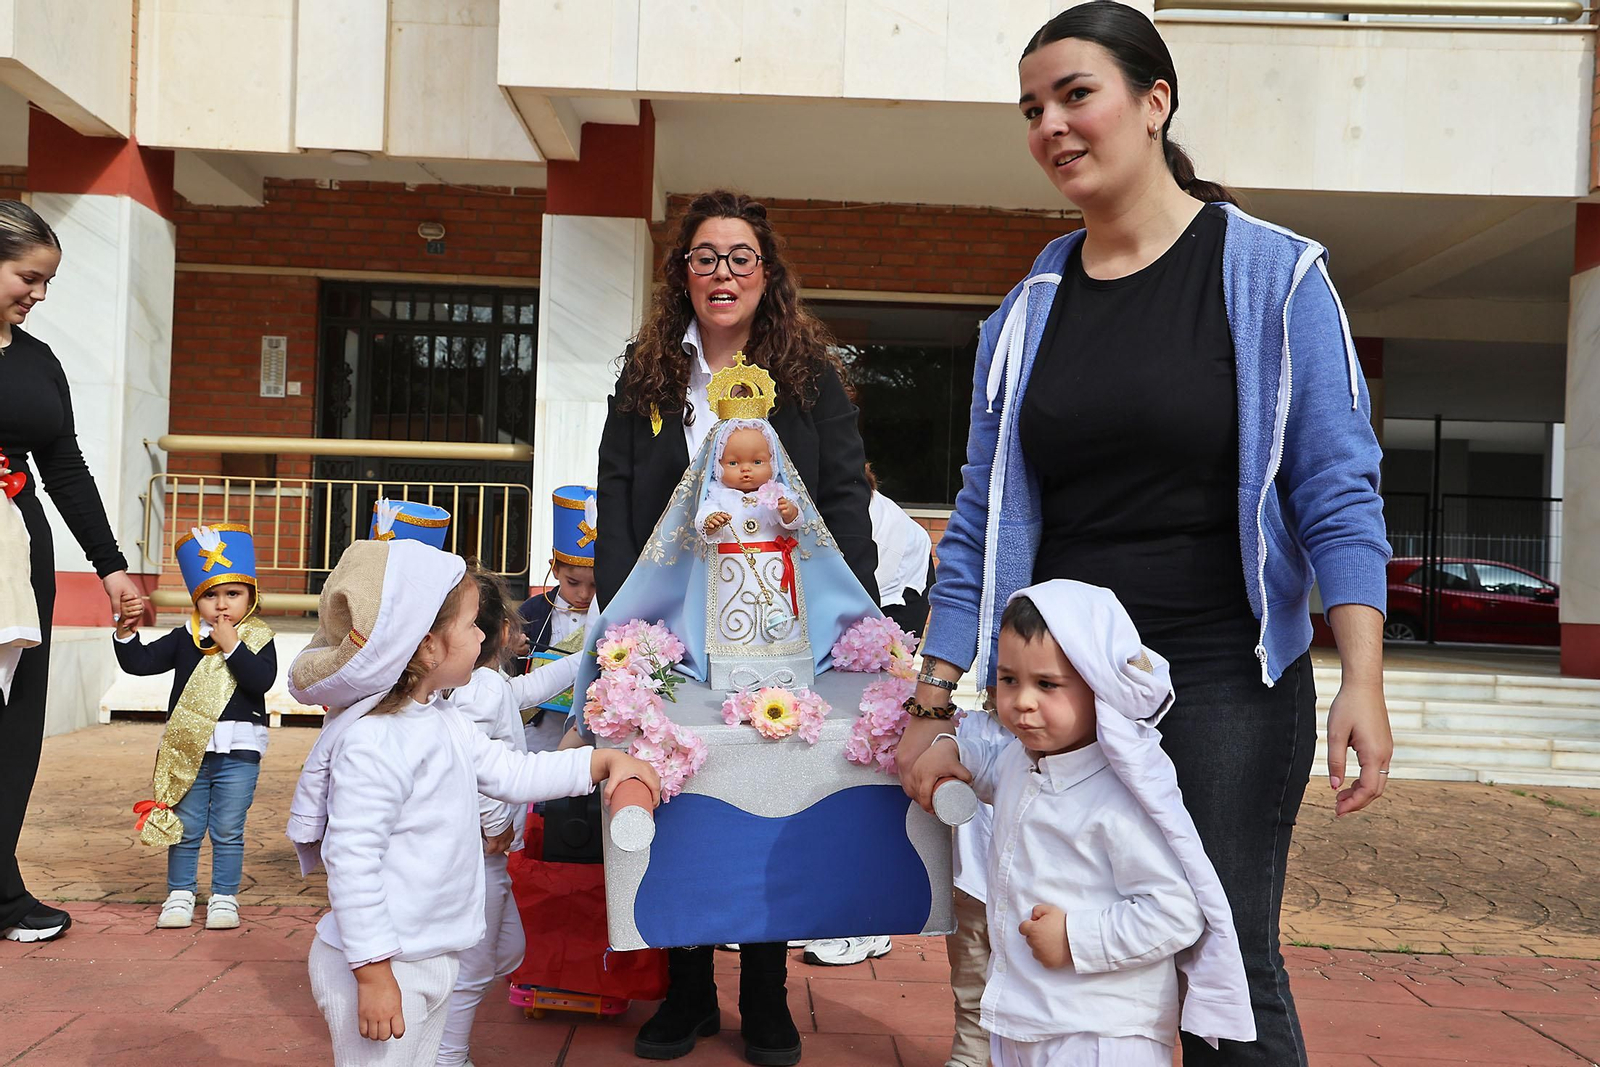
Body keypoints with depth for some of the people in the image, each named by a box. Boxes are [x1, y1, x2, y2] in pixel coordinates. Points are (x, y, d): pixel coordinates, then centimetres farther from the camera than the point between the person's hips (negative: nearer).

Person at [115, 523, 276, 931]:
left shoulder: (258, 638, -2)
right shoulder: (185, 638, 4)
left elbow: (262, 680, -17)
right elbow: (141, 662, 0)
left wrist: (232, 646, -18)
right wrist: (127, 631, -15)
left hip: (239, 749, -2)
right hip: (188, 748, 2)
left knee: (228, 832, 6)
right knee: (184, 829, 11)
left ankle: (224, 898, 18)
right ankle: (180, 895, 24)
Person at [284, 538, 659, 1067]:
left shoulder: (444, 721, 6)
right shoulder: (371, 742, -25)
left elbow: (513, 773, 16)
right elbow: (352, 864, -25)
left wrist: (603, 760, 9)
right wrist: (374, 973, -23)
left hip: (433, 958, 9)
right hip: (382, 965, -9)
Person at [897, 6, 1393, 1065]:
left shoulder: (1276, 275, -2)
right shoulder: (1028, 311, 9)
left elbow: (1337, 491, -5)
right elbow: (983, 527, 10)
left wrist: (1362, 679, -16)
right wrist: (933, 702, 8)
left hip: (1226, 687, -3)